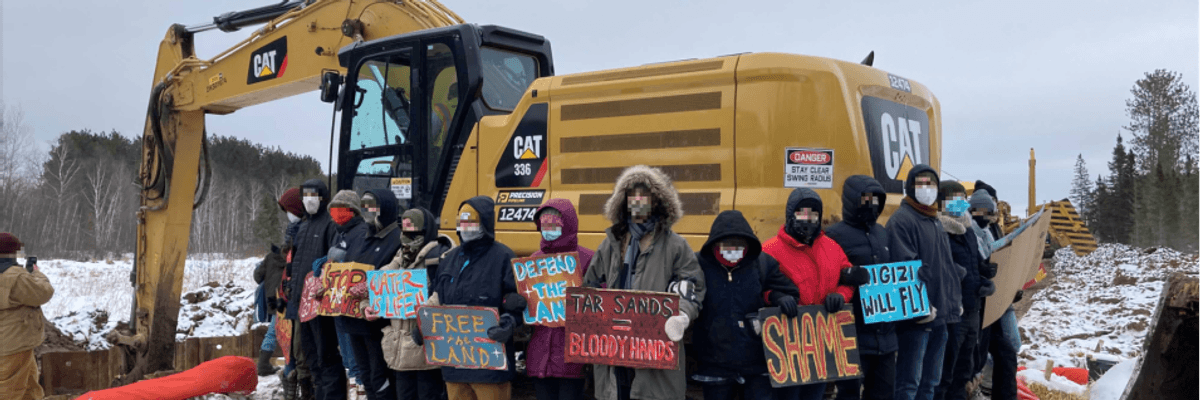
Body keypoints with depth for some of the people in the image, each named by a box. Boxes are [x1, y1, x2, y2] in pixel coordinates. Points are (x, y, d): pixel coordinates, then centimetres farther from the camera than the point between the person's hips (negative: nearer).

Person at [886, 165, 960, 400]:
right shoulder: (901, 220, -11)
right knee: (909, 380, -7)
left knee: (930, 380, 15)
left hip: (940, 312, 9)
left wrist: (955, 297, 18)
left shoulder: (935, 221, 19)